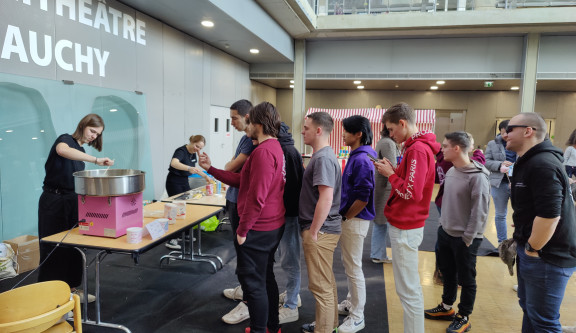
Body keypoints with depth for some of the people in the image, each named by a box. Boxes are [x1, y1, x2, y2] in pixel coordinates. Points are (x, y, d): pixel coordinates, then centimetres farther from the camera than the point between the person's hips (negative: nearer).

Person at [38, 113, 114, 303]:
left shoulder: (81, 150, 14)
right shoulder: (66, 140, -10)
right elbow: (62, 150, -37)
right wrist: (96, 160, -43)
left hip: (72, 201, 8)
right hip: (54, 201, -8)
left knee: (73, 246, 12)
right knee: (54, 248, 1)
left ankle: (72, 288, 23)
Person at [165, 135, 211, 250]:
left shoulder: (193, 153, 4)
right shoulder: (181, 151, -21)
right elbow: (174, 163, -43)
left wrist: (205, 176, 19)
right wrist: (189, 168, -58)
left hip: (184, 182, 8)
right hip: (174, 182, -8)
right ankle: (171, 240, -5)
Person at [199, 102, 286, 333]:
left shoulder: (263, 152, -22)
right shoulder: (275, 148, 10)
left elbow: (257, 197, -25)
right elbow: (242, 181, 11)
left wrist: (242, 230, -16)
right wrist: (211, 169, 11)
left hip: (257, 230, -10)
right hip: (273, 227, 10)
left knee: (253, 283, 4)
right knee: (266, 278, 22)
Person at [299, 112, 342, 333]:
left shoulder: (323, 158, -19)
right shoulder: (322, 155, 13)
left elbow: (326, 199, -26)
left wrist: (313, 231, -19)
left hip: (320, 230, -10)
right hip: (324, 229, 10)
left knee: (321, 286, 1)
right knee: (327, 281, 21)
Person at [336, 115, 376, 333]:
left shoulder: (362, 160, -21)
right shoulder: (356, 156, 9)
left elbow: (363, 198, -24)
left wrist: (345, 217, -13)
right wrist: (344, 217, 14)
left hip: (355, 220, -10)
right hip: (349, 219, 10)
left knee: (353, 268, 2)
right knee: (348, 264, 21)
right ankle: (351, 303, 37)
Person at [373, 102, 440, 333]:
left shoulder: (417, 149, -19)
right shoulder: (415, 147, 12)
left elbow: (413, 193, -24)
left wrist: (390, 174, -12)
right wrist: (393, 170, 2)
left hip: (405, 229, -10)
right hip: (406, 225, 10)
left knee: (408, 290, 0)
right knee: (410, 286, 20)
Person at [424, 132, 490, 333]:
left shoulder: (477, 177, -20)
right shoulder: (451, 171, 4)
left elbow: (479, 212, -19)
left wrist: (468, 238, -16)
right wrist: (443, 224, 11)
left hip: (464, 238, -7)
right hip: (445, 232, 8)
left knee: (466, 279, 10)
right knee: (447, 272, 21)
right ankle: (446, 308, 40)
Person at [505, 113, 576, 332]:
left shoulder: (543, 164, -22)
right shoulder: (529, 162, 12)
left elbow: (550, 215, -29)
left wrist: (532, 249, -17)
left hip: (547, 256, -10)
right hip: (530, 251, 10)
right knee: (528, 308, 22)